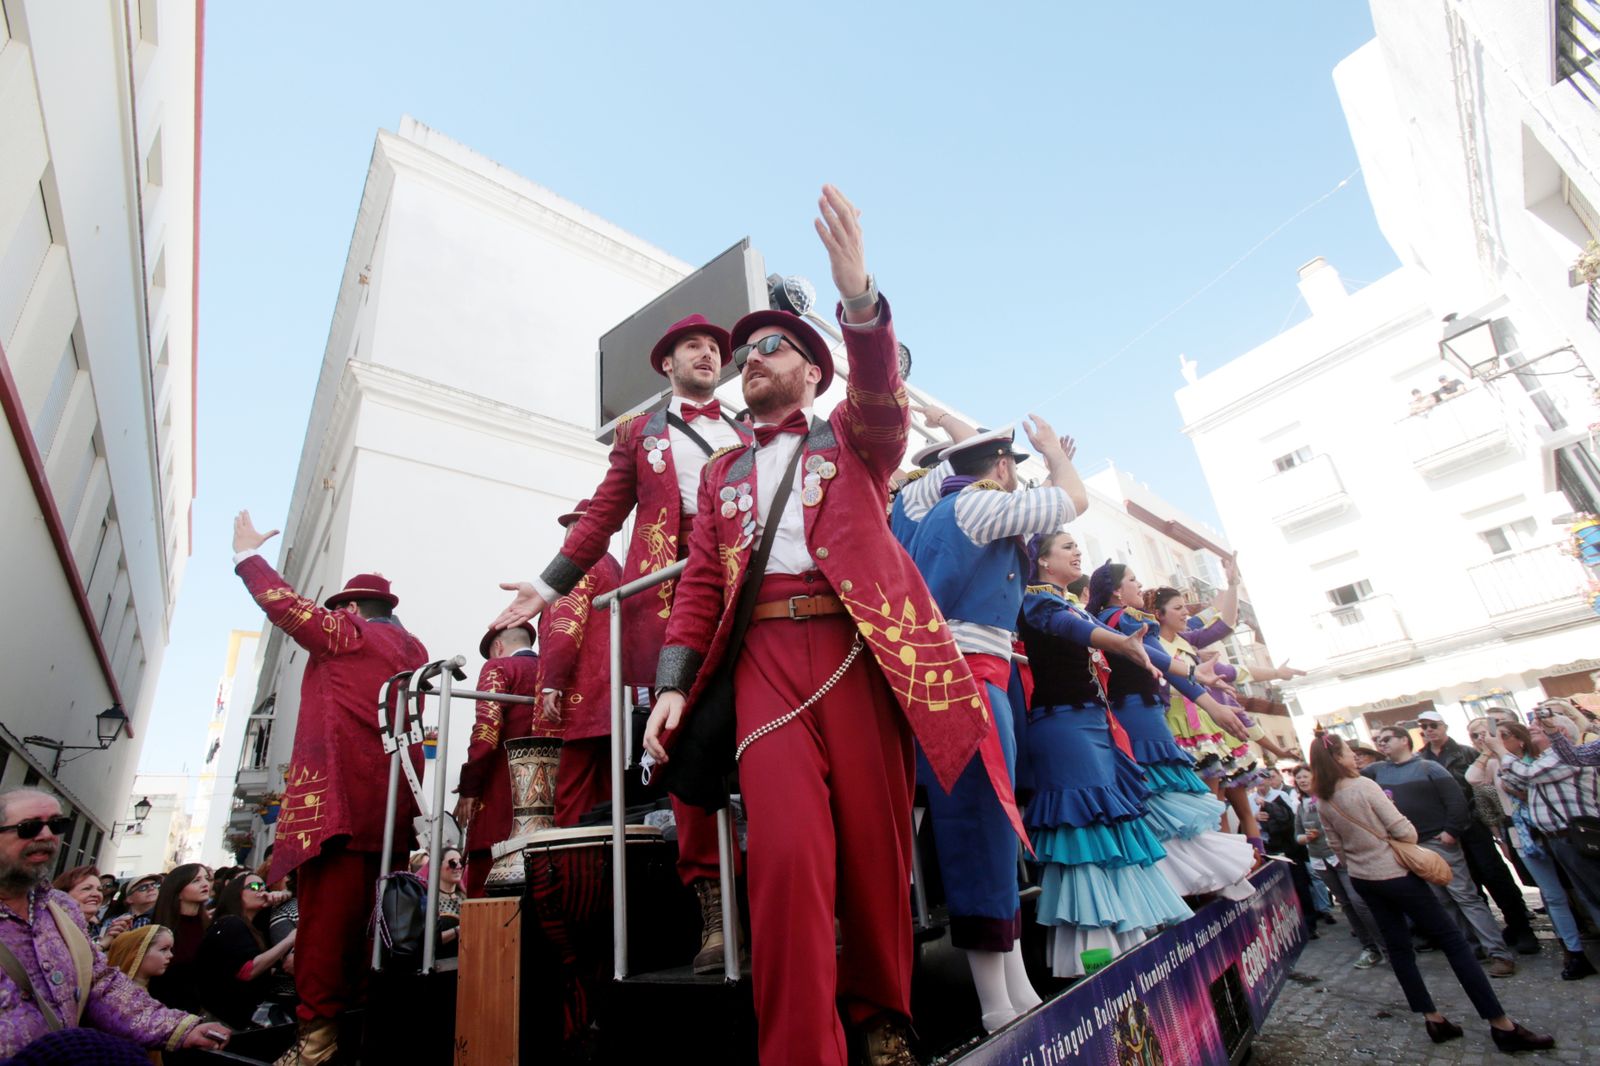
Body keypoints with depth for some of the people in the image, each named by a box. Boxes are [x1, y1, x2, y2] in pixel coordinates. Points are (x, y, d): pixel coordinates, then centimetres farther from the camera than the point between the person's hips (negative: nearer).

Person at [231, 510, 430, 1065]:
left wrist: (247, 553, 21)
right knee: (367, 911, 10)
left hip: (338, 797, -7)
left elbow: (284, 603, 6)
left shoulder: (346, 634, 1)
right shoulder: (413, 650, 19)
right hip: (394, 798, 7)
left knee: (327, 909, -8)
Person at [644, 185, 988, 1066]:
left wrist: (859, 297, -25)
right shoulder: (722, 473, 22)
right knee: (786, 851, -12)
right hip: (763, 655, 2)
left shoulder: (852, 436, 16)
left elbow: (883, 398, -7)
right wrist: (673, 685, 2)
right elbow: (701, 581, 14)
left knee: (874, 844, 3)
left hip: (859, 646, -1)